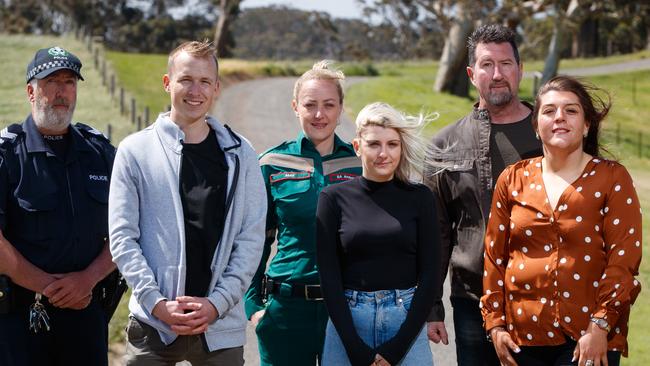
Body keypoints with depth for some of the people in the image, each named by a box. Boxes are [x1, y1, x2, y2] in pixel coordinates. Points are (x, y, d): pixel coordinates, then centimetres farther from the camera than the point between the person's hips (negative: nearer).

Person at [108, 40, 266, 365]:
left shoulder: (239, 155, 6)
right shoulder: (135, 150, 3)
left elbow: (252, 237, 2)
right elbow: (122, 237, -1)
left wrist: (217, 302, -9)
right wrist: (157, 303, -11)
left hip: (221, 324, 1)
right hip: (152, 325, -1)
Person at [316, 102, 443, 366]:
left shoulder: (419, 198, 3)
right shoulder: (334, 198, 1)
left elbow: (430, 275, 0)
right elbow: (329, 278, -2)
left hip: (408, 323, 0)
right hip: (348, 322, 0)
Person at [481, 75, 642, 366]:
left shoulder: (612, 179, 0)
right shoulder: (512, 180, 9)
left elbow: (624, 260, -5)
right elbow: (494, 256, 10)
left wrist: (600, 327, -13)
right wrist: (495, 324, 4)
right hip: (523, 336, 3)